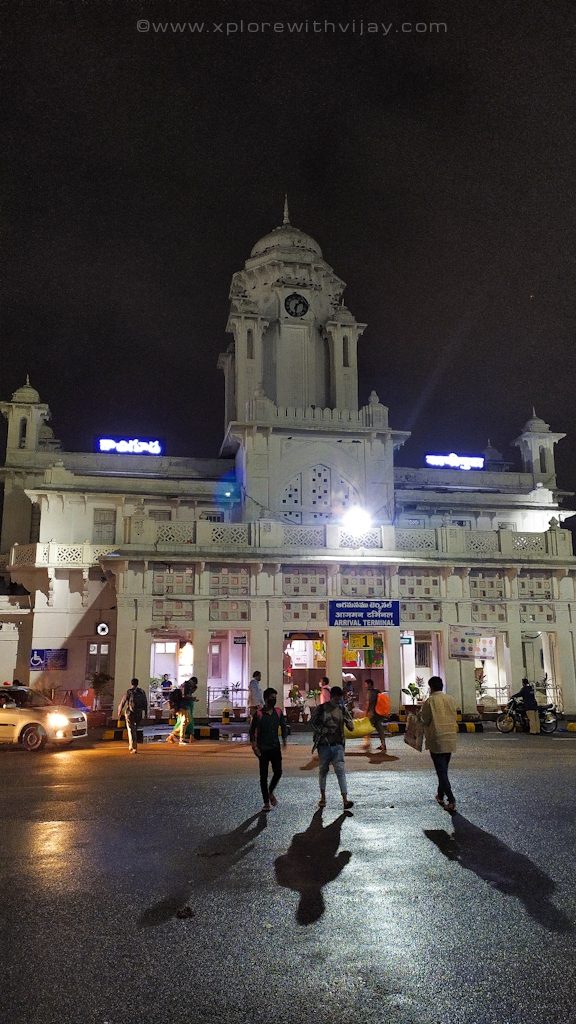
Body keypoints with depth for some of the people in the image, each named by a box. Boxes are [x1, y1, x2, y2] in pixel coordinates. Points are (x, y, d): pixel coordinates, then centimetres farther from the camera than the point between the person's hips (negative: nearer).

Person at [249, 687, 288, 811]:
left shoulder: (278, 712, 3)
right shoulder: (258, 713, -9)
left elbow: (283, 726, 14)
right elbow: (252, 731, -5)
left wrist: (284, 739, 0)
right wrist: (254, 746, -12)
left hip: (275, 747, 3)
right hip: (263, 749, -3)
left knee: (278, 772, -1)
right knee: (264, 775, 2)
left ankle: (271, 792, 26)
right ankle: (266, 802, 13)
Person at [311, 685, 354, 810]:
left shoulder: (342, 710, 4)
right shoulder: (321, 709, -3)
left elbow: (351, 727, 3)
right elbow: (314, 723, 4)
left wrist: (347, 717, -16)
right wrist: (323, 732, -9)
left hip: (338, 745, 1)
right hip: (324, 744, -1)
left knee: (340, 770, -9)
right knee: (323, 770, 10)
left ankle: (345, 800, -13)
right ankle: (323, 797, 25)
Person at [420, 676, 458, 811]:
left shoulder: (429, 701, -12)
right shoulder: (451, 699, 3)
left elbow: (425, 721, -6)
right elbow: (454, 717, 12)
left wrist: (421, 715, 14)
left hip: (437, 740, -5)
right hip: (451, 739, 6)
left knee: (441, 771, -2)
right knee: (444, 769, 19)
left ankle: (451, 800, -11)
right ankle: (441, 796, 30)